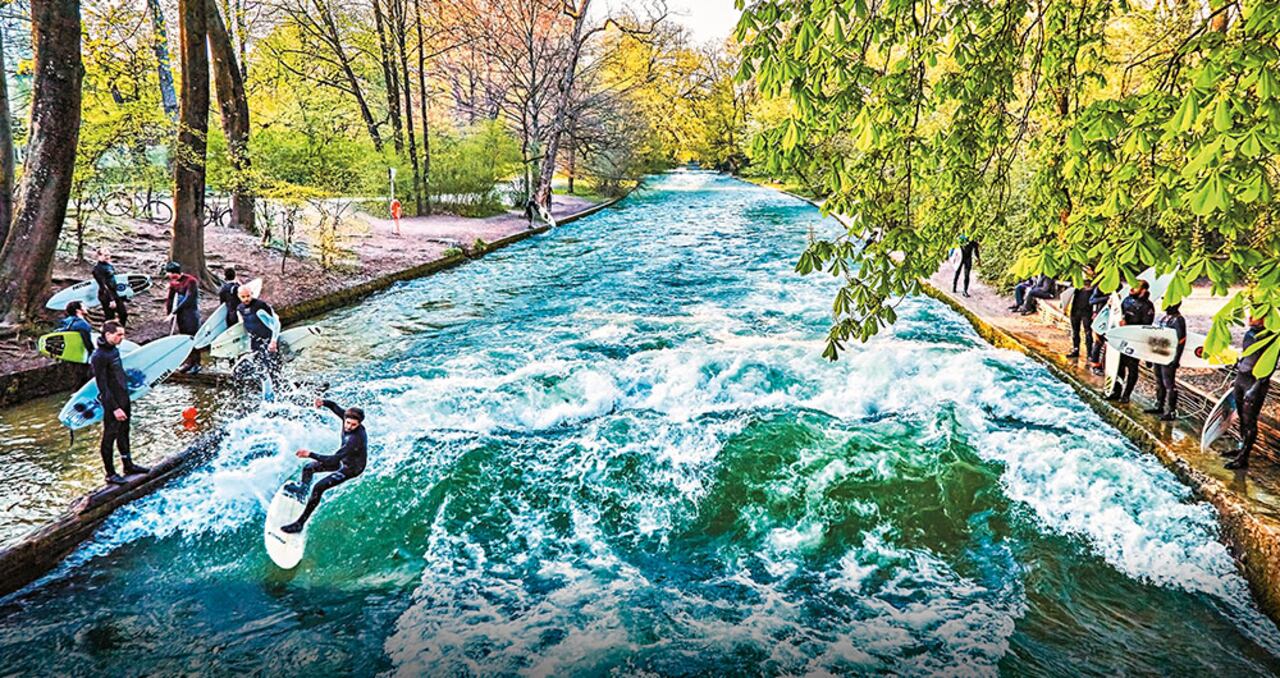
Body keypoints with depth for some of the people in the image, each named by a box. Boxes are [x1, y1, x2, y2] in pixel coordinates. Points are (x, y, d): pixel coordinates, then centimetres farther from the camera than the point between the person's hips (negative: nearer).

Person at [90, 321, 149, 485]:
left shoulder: (114, 349, 7)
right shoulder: (99, 356, -21)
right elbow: (102, 386, -21)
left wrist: (125, 402, 17)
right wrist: (115, 408, -21)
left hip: (124, 400, 9)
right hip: (112, 404, -9)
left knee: (124, 433, 20)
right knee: (109, 437, 3)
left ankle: (128, 465, 33)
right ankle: (110, 474, 13)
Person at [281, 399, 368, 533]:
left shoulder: (356, 439, -41)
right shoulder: (347, 417, -19)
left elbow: (334, 459, -41)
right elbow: (334, 406, -1)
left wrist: (310, 455, -41)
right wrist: (324, 402, -23)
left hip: (352, 467, -8)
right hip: (343, 459, 9)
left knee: (318, 488, -17)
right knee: (308, 469, 17)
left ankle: (299, 524, -6)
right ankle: (302, 489, 50)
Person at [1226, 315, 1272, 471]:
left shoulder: (1270, 338, -16)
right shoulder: (1249, 334, 8)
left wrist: (1255, 387, -21)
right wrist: (1236, 377, 23)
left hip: (1255, 382, -7)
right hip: (1241, 378, 8)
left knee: (1249, 420, -3)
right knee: (1242, 416, 18)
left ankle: (1243, 459, 2)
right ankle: (1242, 448, 33)